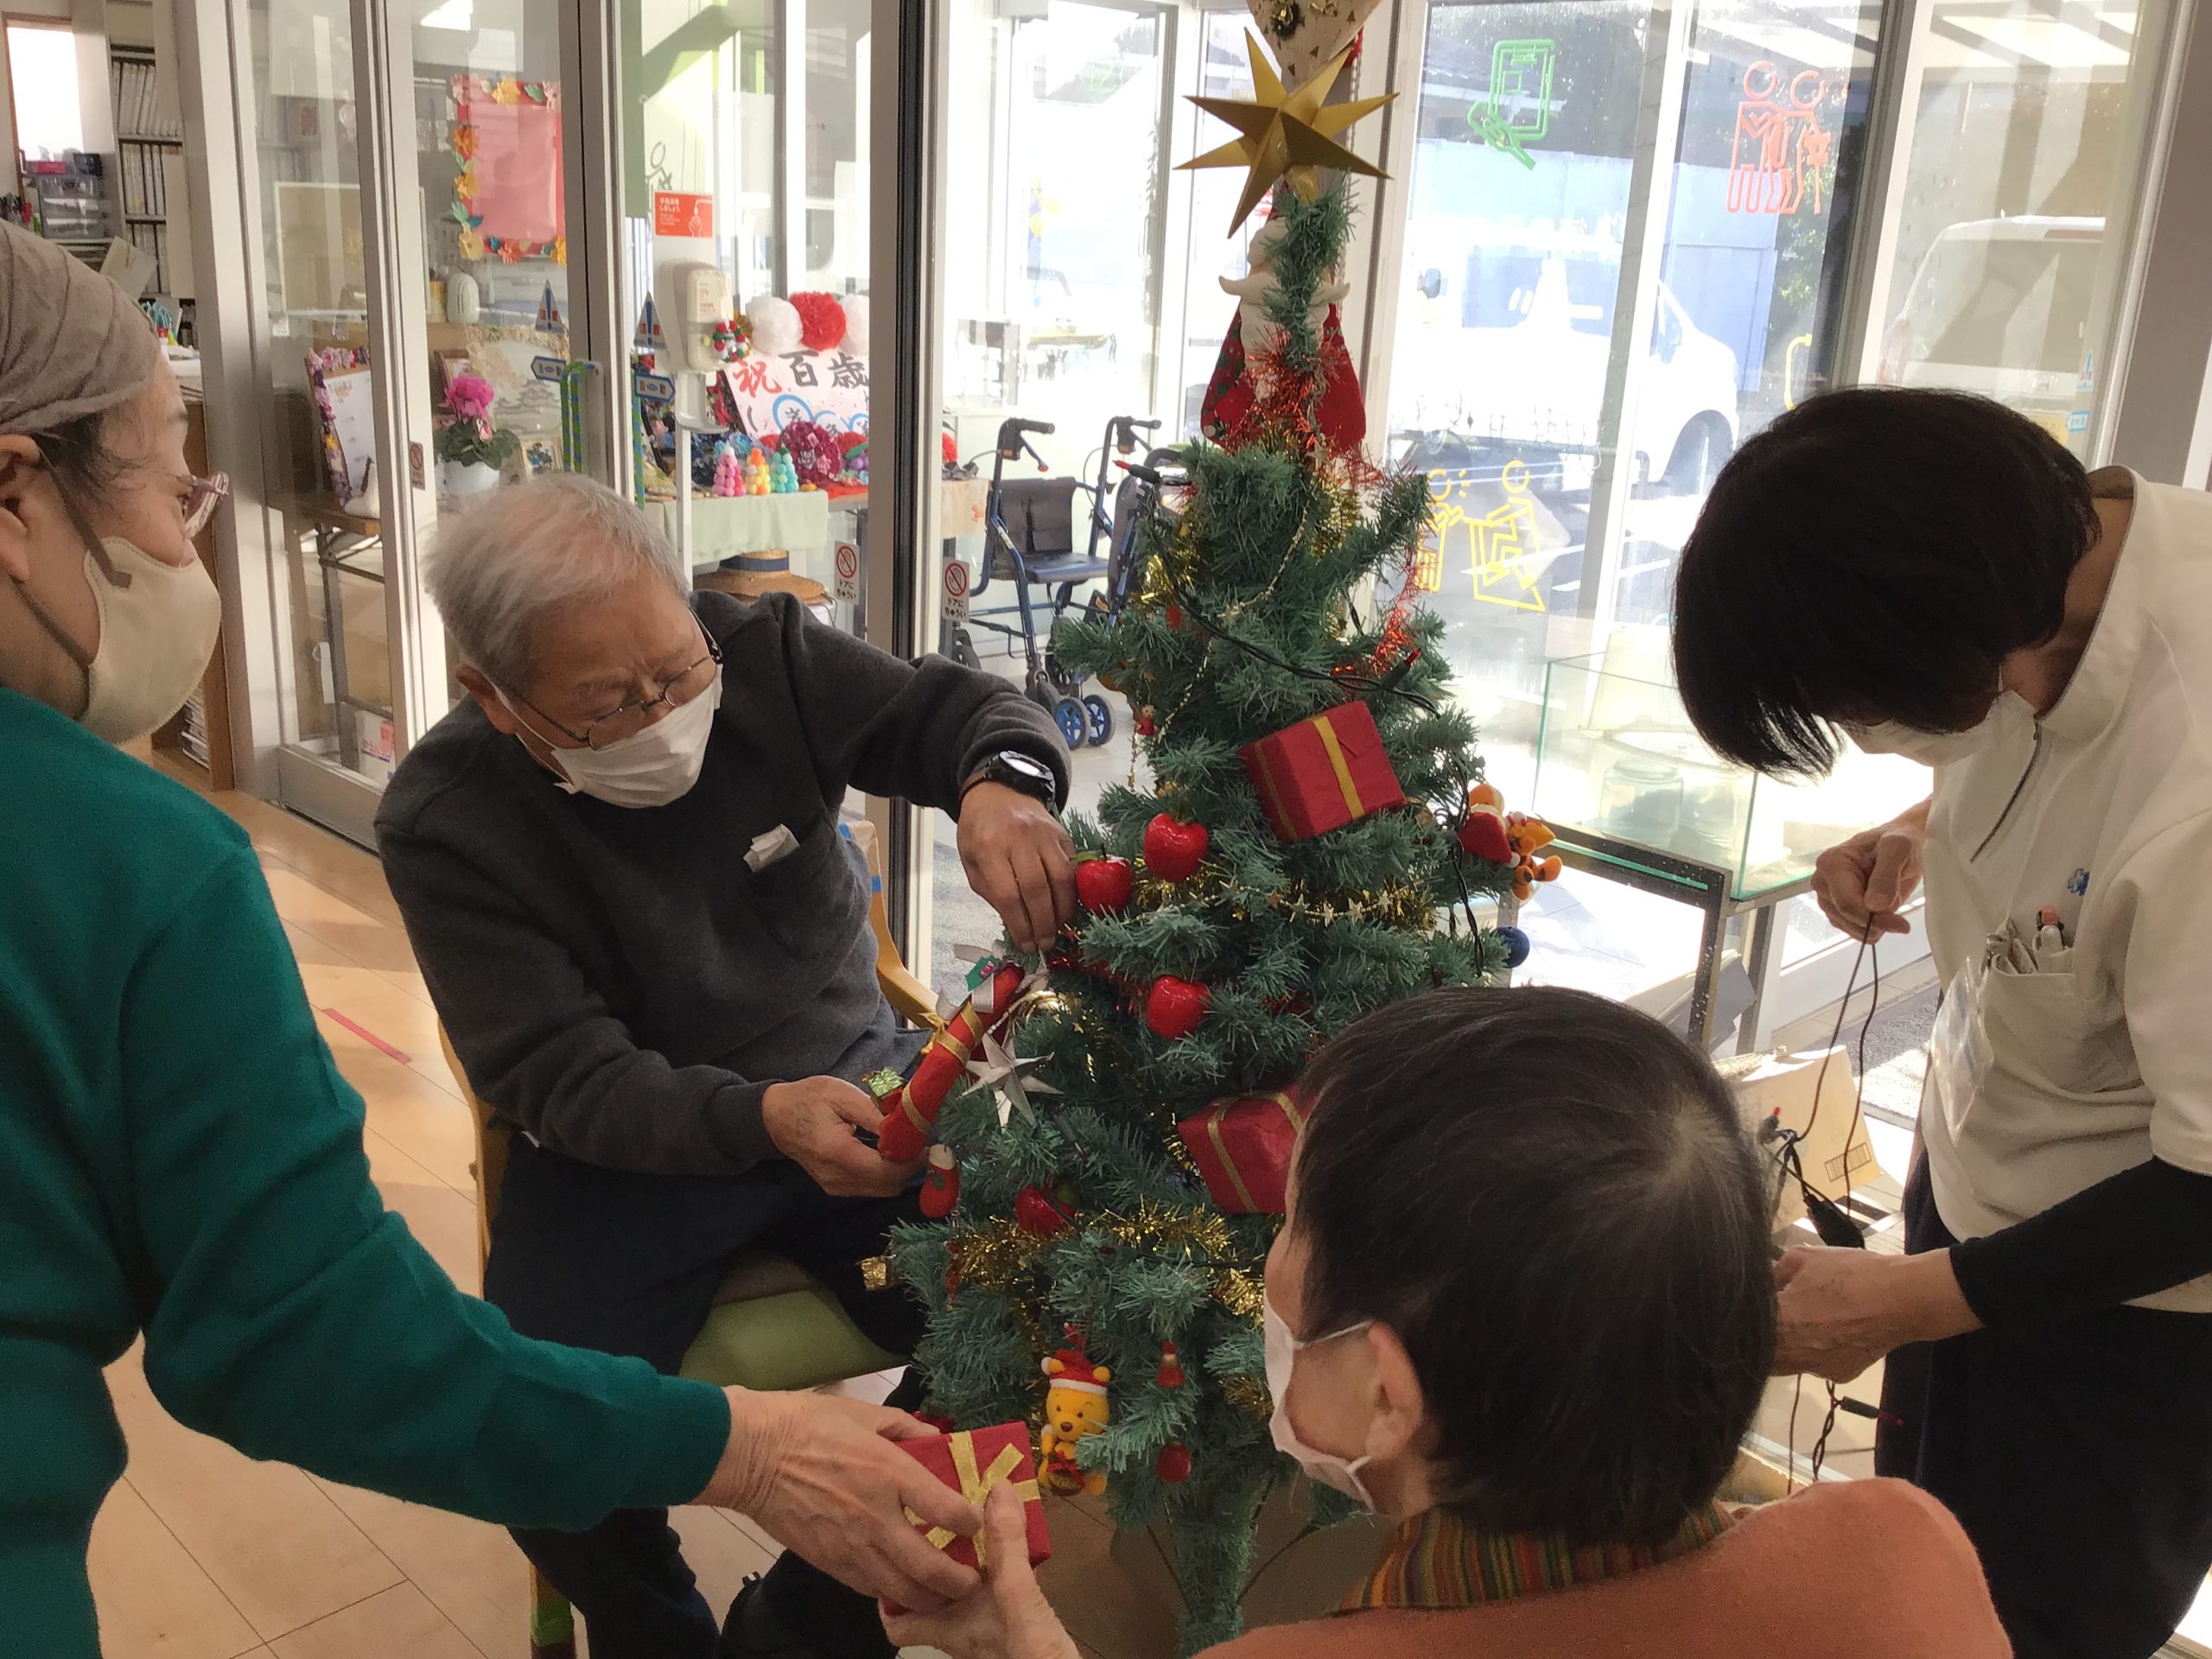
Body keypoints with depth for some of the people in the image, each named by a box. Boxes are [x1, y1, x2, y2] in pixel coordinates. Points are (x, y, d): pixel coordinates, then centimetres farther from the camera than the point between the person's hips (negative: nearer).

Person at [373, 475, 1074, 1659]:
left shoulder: (764, 653, -12)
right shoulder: (446, 823, -16)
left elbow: (965, 709, -5)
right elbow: (563, 1076, -19)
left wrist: (999, 785, -32)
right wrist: (760, 1118, -37)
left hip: (850, 1084, 2)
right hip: (623, 1151, -1)